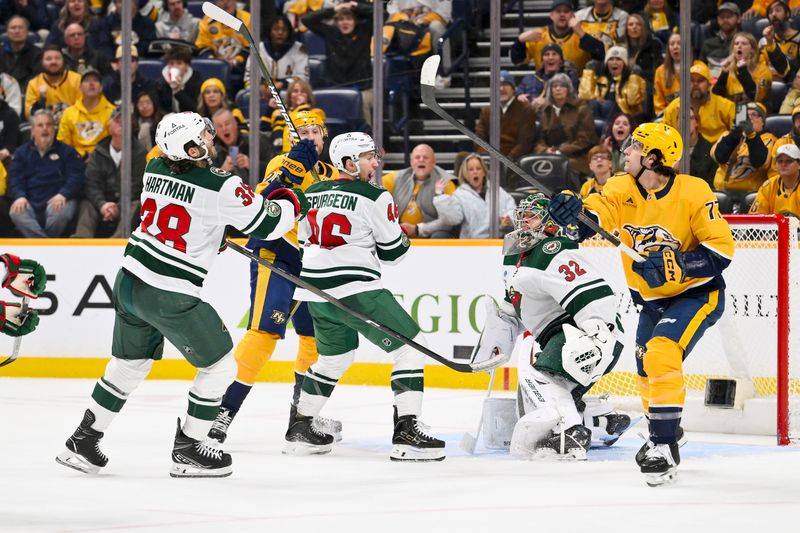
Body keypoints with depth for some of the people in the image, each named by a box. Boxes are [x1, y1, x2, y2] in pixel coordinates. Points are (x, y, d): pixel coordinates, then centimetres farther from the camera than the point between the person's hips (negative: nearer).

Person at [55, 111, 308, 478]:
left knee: (130, 364, 25)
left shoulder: (155, 169, 3)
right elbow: (267, 223, -7)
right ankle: (187, 451, 14)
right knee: (220, 365, 10)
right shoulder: (220, 188, -17)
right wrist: (291, 203, 12)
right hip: (170, 296, -7)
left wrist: (219, 230, 27)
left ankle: (83, 441, 29)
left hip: (129, 281, 7)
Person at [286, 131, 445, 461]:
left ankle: (300, 427, 30)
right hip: (354, 288, -8)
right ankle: (406, 433, -13)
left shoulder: (312, 193, 12)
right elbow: (392, 253, -3)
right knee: (410, 346, -3)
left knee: (336, 356, 28)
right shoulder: (375, 198, -8)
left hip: (315, 290, 8)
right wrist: (402, 235, 19)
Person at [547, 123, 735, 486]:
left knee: (661, 355, -26)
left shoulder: (693, 193, -21)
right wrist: (572, 209, -50)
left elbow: (721, 249, -20)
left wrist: (675, 265, -33)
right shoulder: (622, 190, -8)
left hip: (697, 294, -7)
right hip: (651, 299, 7)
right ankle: (666, 430, 45)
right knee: (647, 370, 18)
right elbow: (594, 214, -26)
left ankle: (665, 447, -22)